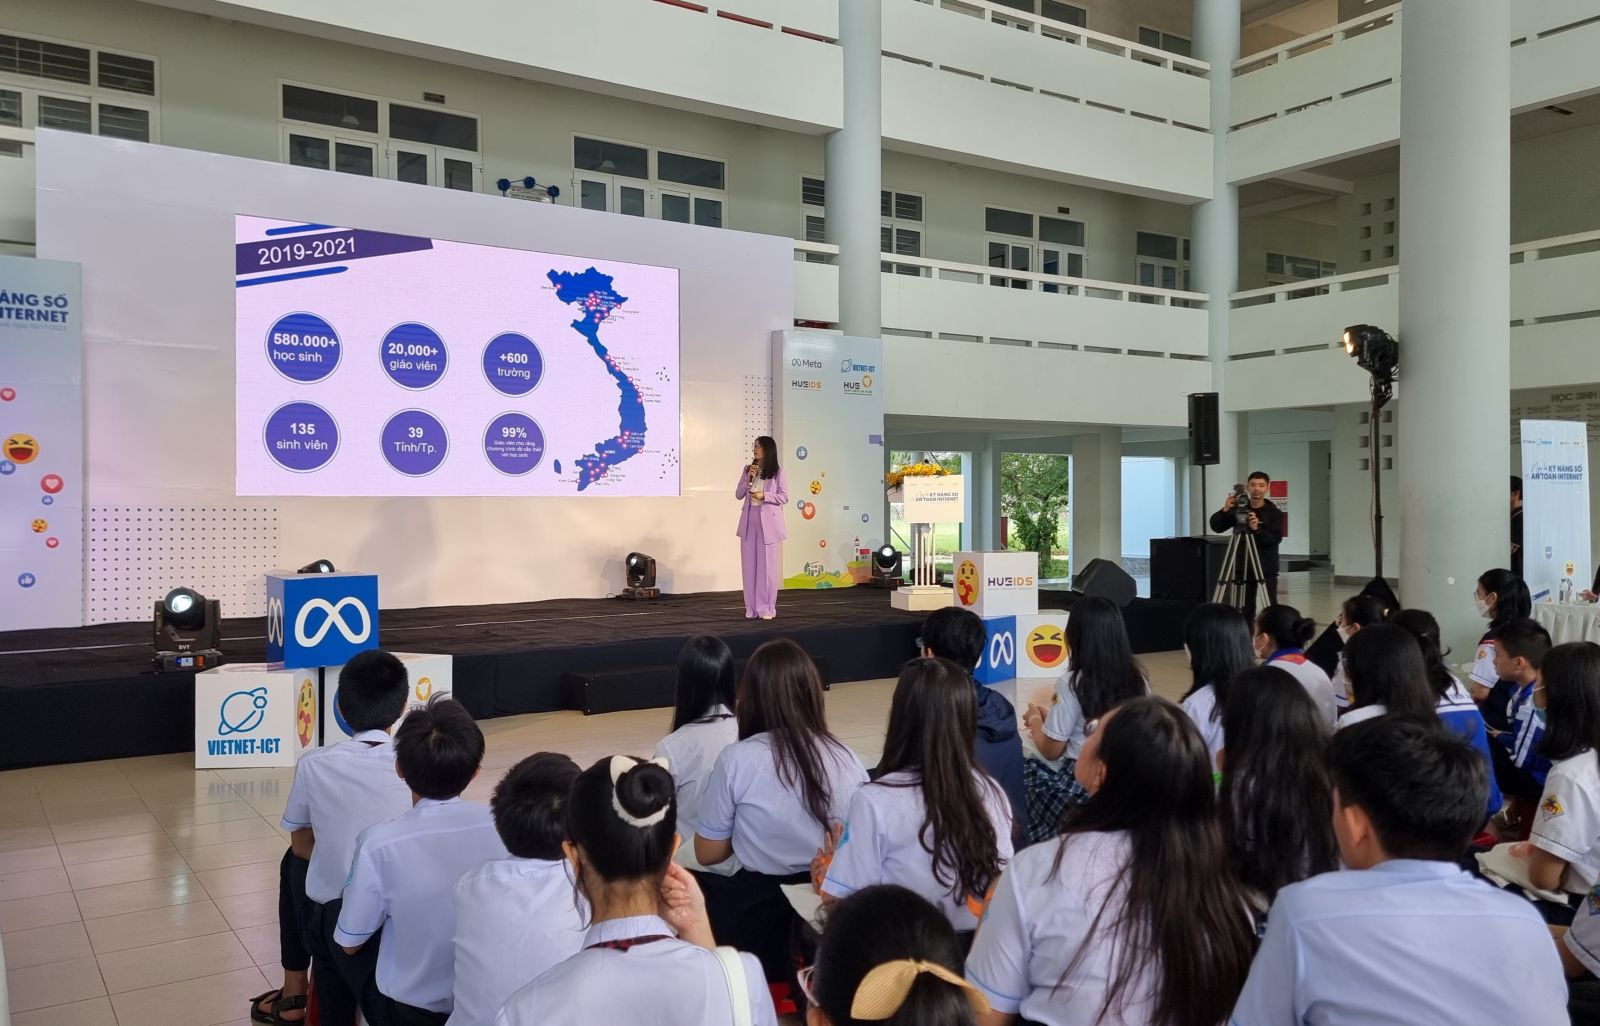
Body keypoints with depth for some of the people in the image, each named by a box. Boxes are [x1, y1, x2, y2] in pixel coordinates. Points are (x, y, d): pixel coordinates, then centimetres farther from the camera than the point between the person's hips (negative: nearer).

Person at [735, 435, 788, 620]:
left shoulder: (778, 472, -1)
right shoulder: (748, 470, 11)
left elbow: (784, 497, -3)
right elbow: (738, 495, 8)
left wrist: (764, 496, -15)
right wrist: (748, 479, -6)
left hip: (768, 522, -4)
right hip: (749, 521, 4)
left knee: (767, 564, -2)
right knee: (749, 564, 4)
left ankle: (766, 608, 4)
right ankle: (752, 608, 10)